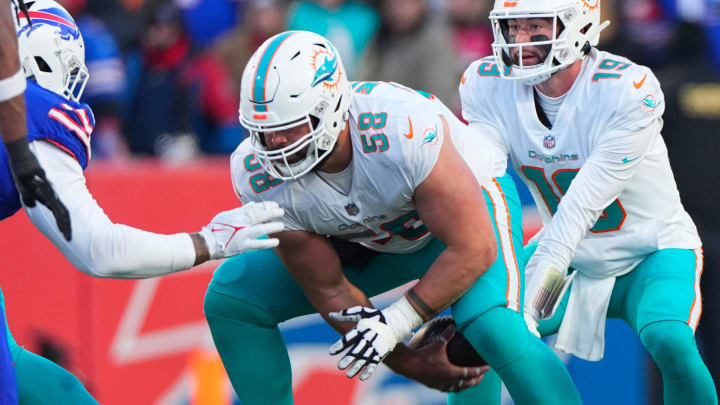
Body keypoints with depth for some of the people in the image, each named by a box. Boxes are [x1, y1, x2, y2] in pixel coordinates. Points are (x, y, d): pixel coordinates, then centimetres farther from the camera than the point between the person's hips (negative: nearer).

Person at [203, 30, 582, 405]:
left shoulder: (403, 130, -42)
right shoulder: (259, 174, -27)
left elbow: (472, 250, -30)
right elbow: (329, 291, -14)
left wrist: (395, 323, -32)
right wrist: (409, 363, -13)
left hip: (467, 208, -5)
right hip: (369, 237, 5)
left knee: (496, 330, -33)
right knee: (231, 299, -5)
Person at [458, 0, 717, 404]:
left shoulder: (628, 90, -28)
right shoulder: (488, 86, -12)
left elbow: (581, 208, -32)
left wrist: (527, 310, -37)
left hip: (651, 251, -5)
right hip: (573, 256, 5)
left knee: (670, 343, -31)